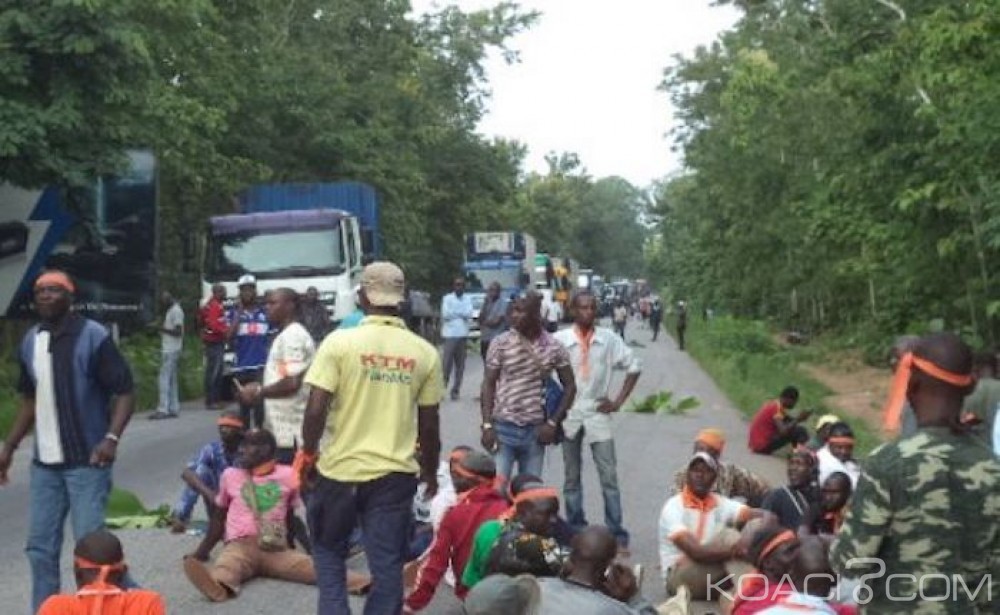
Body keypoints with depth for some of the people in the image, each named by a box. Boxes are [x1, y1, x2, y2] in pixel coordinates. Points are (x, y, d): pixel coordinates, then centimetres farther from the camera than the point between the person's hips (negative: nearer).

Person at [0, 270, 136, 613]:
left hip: (86, 460, -6)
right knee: (40, 547, 9)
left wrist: (112, 438, -26)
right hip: (44, 463, 7)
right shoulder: (29, 342, 9)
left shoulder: (93, 337, -11)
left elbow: (125, 391, -12)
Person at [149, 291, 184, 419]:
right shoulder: (171, 310, 17)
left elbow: (178, 331, -19)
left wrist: (163, 329, -14)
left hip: (171, 351, -10)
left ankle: (163, 409, -13)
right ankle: (173, 409, 12)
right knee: (171, 380, 10)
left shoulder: (176, 311, -13)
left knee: (165, 379, -11)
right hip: (168, 350, 10)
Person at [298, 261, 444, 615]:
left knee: (329, 552, 21)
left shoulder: (339, 342, -9)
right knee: (388, 565, 10)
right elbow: (429, 425, 4)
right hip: (395, 473, 1)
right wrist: (430, 472, 18)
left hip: (340, 469, -1)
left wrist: (307, 455, 3)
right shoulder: (425, 352, -1)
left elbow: (316, 410, -13)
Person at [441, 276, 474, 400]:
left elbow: (470, 314, -3)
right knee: (447, 363, -8)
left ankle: (455, 390, 9)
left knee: (460, 365, 4)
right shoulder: (447, 298, 2)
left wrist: (454, 313, -7)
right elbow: (445, 314, -10)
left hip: (463, 334, 3)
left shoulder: (468, 299, 10)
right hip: (450, 334, -3)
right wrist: (461, 314, -1)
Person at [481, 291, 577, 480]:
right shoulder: (500, 344, -6)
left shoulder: (553, 347, -3)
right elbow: (489, 384, 0)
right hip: (503, 428, -1)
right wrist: (487, 425, -8)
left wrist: (553, 422, -3)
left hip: (535, 430, 1)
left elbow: (569, 386, 5)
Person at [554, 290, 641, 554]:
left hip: (598, 416, 0)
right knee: (572, 479, 10)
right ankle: (576, 534, 20)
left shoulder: (609, 339, -2)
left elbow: (634, 366, 7)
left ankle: (618, 535, 6)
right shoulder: (559, 339, -6)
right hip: (569, 417, 0)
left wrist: (619, 401, 2)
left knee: (609, 478, -1)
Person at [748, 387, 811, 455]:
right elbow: (783, 431, -27)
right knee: (799, 431, -16)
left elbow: (789, 419, 19)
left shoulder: (771, 405, 12)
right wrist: (798, 420, -19)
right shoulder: (777, 408, -16)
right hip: (763, 445, -10)